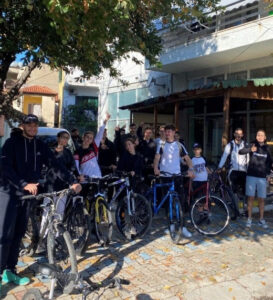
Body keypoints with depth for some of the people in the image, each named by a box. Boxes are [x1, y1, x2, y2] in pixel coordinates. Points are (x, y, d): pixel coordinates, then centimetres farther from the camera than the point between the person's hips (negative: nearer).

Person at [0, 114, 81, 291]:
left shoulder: (41, 146, 7)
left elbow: (55, 165, 2)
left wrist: (72, 182, -8)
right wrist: (24, 184, -27)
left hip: (27, 194, 5)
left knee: (18, 234, 10)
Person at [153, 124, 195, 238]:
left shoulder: (179, 145, 9)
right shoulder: (161, 145, 6)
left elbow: (187, 158, 6)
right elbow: (157, 158, -6)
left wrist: (191, 169, -12)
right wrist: (155, 168, -25)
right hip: (165, 175, 0)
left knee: (181, 201, -5)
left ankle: (182, 227, 1)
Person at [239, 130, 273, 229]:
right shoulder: (251, 145, -2)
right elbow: (240, 152, -18)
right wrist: (250, 150, -35)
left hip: (262, 177, 2)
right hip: (251, 176, -2)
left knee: (261, 199, 7)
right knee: (250, 198, 3)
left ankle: (261, 219, 20)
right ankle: (249, 219, 13)